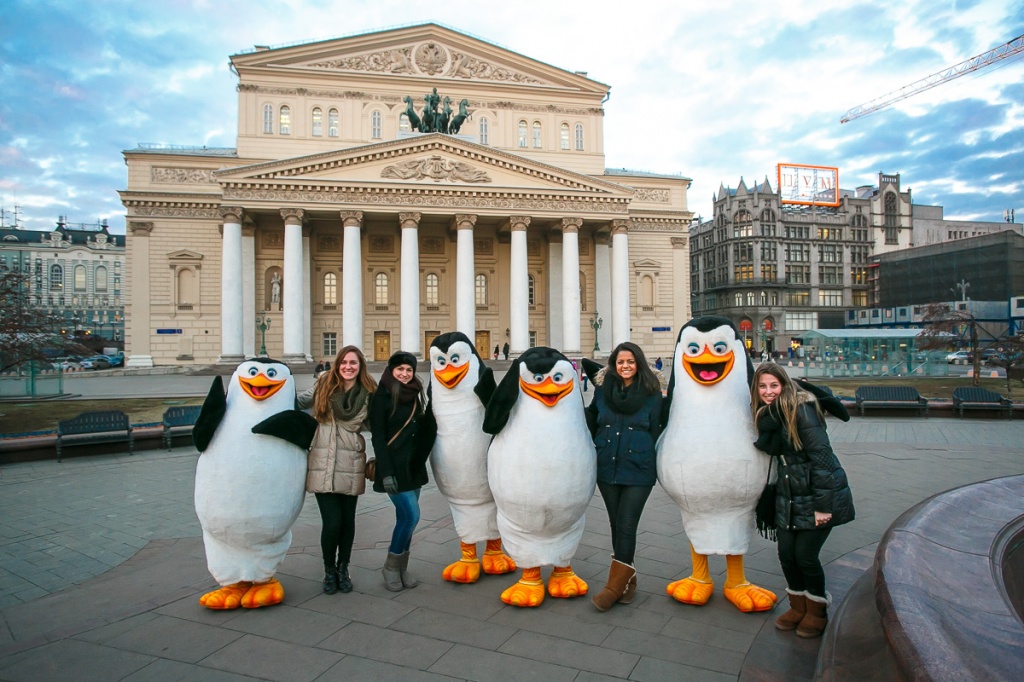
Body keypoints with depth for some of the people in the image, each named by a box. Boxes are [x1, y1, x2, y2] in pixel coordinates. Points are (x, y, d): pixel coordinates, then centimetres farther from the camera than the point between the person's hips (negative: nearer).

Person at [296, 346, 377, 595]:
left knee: (348, 521, 8)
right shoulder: (324, 385, 2)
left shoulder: (368, 393, 3)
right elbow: (300, 401, 13)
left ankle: (343, 569, 32)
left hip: (352, 467, 1)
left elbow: (374, 425, 8)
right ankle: (329, 571, 20)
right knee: (332, 522, -6)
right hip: (323, 465, -1)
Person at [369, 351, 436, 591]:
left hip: (414, 465, 6)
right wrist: (386, 472, -19)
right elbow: (377, 437, -13)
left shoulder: (414, 396, 10)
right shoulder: (382, 396, -9)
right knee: (411, 515, -10)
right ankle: (391, 566, 8)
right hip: (394, 466, -6)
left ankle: (402, 569, 19)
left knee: (405, 518, 9)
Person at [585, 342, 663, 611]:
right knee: (616, 525, 10)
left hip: (638, 470, -3)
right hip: (607, 468, 3)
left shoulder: (651, 394, -2)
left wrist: (652, 462, 0)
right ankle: (627, 580, 24)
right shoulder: (602, 391, 4)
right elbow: (591, 424, 12)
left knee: (626, 526, -5)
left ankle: (615, 585, 5)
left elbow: (655, 431, 1)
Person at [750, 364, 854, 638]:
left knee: (805, 554, -2)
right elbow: (768, 447, 0)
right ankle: (798, 606, 30)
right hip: (788, 497, 7)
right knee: (786, 553, 6)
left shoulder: (800, 410, -18)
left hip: (818, 494, -6)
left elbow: (821, 455, -20)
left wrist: (822, 505, -20)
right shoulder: (767, 414, 6)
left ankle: (817, 611, 24)